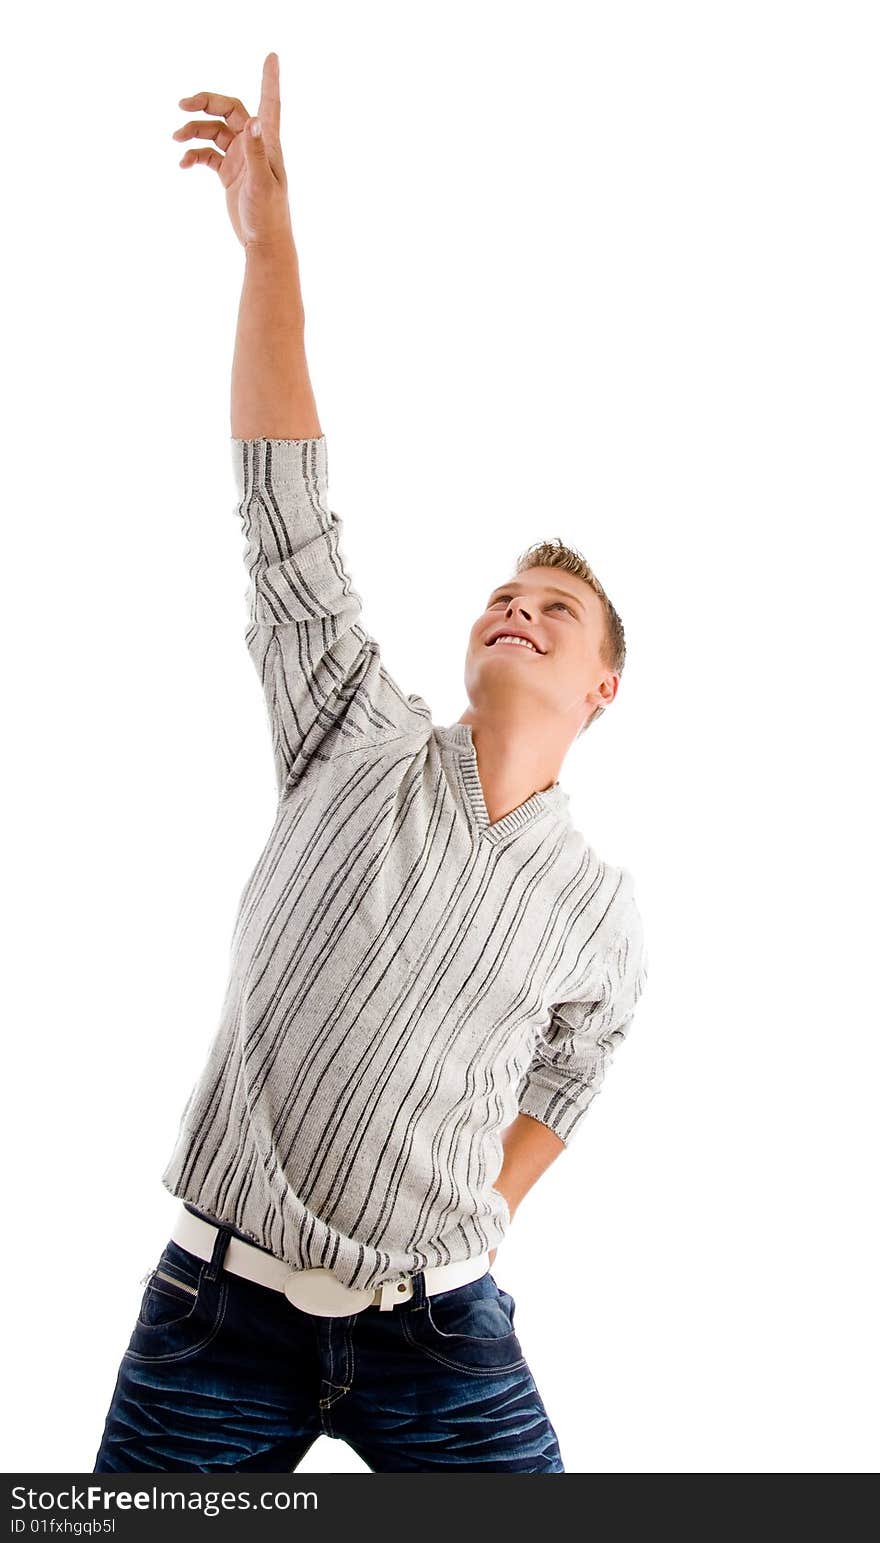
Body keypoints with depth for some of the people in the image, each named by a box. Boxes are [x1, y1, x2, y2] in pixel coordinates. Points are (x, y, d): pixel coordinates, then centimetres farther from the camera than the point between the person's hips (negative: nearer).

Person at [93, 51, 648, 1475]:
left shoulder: (602, 910, 3)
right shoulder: (366, 745, -1)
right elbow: (286, 514, -7)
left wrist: (466, 1247, 7)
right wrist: (268, 232, -11)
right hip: (219, 1303, -1)